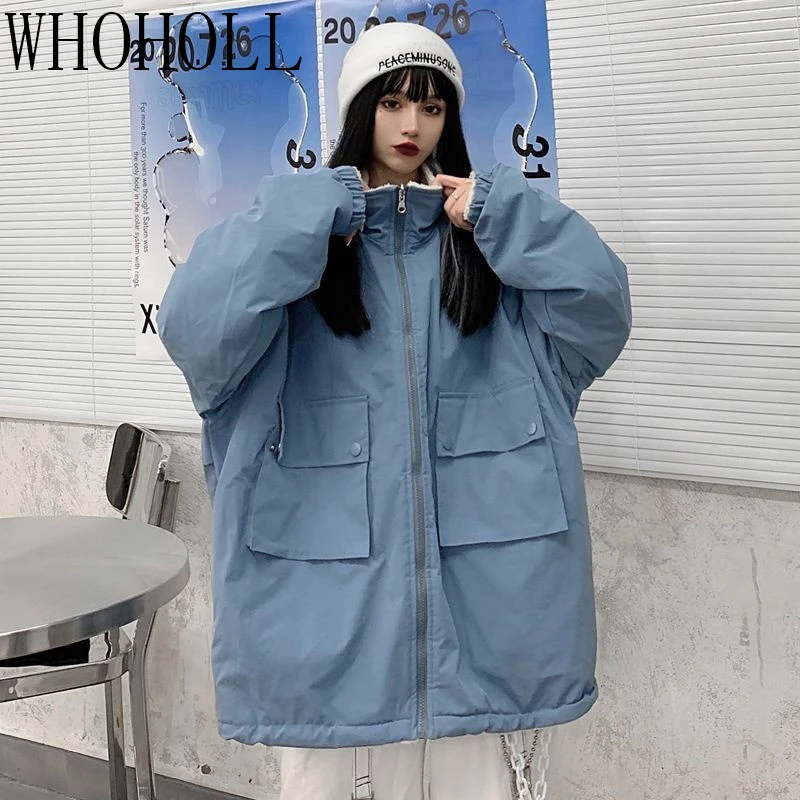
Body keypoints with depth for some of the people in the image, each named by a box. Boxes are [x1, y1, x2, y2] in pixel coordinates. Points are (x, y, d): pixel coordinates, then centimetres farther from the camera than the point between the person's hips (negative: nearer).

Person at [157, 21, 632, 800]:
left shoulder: (485, 230, 9)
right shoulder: (300, 225, 2)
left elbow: (602, 314, -3)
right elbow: (192, 326, -16)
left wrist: (499, 217, -8)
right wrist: (309, 216, -16)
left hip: (461, 544, 2)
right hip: (324, 544, -1)